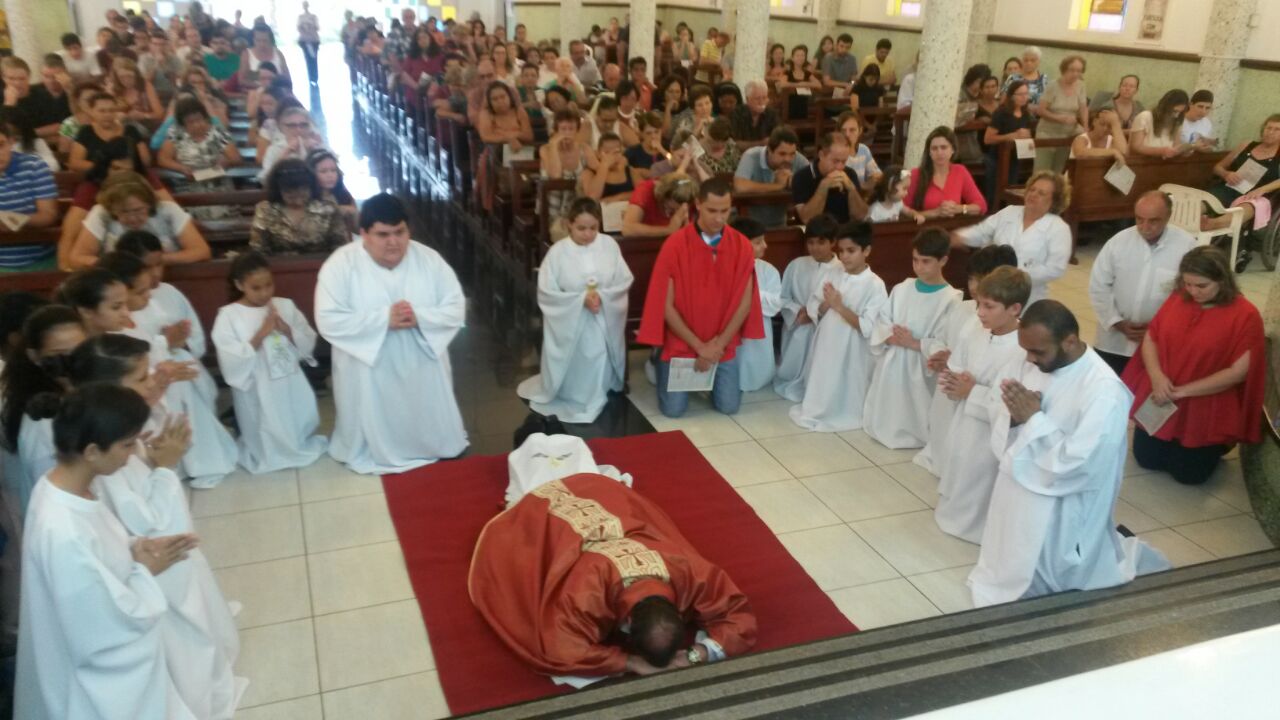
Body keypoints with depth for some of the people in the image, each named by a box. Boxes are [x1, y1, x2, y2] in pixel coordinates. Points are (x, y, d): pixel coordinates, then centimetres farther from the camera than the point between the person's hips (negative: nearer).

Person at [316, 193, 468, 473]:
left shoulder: (429, 258, -8)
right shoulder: (341, 264, -14)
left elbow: (456, 309, -7)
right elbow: (329, 320, -20)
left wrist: (419, 317, -25)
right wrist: (384, 319, -28)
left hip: (422, 368, 2)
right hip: (369, 375, -2)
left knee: (433, 434, 19)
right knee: (376, 438, 15)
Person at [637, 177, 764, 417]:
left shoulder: (742, 246, -7)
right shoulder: (675, 244, -16)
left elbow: (744, 303, -4)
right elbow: (666, 305, -14)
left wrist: (718, 344, -13)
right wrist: (699, 346, -15)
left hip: (724, 345, 2)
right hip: (681, 342, -2)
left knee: (728, 406, -3)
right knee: (673, 409, -7)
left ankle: (714, 370, 29)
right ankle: (661, 364, 24)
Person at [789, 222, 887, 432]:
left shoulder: (875, 285, -13)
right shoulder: (830, 275, 1)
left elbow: (868, 328, -19)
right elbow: (812, 311, 6)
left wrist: (839, 306, -22)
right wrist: (826, 304, -16)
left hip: (852, 352, -4)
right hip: (825, 345, 4)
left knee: (846, 402, 4)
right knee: (822, 386, 16)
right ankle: (815, 410, 37)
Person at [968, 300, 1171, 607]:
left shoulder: (1105, 392, -26)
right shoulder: (1043, 365, -2)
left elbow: (1075, 464, -29)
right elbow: (1003, 436, 4)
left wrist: (1033, 418, -24)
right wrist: (1016, 416, -18)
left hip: (1063, 510, -8)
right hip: (1022, 493, 8)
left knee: (1038, 581, 8)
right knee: (1015, 569, 23)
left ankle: (1126, 557, 29)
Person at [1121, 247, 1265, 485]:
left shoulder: (1245, 315, -17)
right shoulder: (1177, 298, -3)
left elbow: (1238, 372, -19)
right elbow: (1150, 338, 2)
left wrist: (1183, 391, -20)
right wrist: (1157, 377, -17)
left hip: (1206, 412, -4)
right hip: (1159, 403, 4)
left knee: (1188, 474, 7)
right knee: (1146, 460, 13)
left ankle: (1214, 446, 34)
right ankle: (1170, 444, 40)